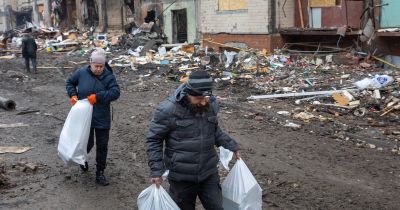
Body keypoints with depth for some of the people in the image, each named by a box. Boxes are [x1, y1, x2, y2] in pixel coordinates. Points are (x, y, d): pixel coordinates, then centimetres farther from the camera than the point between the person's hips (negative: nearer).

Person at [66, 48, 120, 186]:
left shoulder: (108, 76, -9)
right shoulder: (81, 73, -5)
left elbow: (115, 92, -19)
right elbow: (70, 82, 12)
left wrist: (98, 96, -26)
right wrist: (73, 94, -5)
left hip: (102, 119, 0)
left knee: (102, 146, 7)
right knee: (87, 143, 10)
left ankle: (100, 173, 22)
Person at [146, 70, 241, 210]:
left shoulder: (211, 104, -2)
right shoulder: (168, 110, -18)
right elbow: (153, 140, -10)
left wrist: (231, 146, 7)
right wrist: (156, 170, -14)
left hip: (209, 173, 4)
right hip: (181, 177, -4)